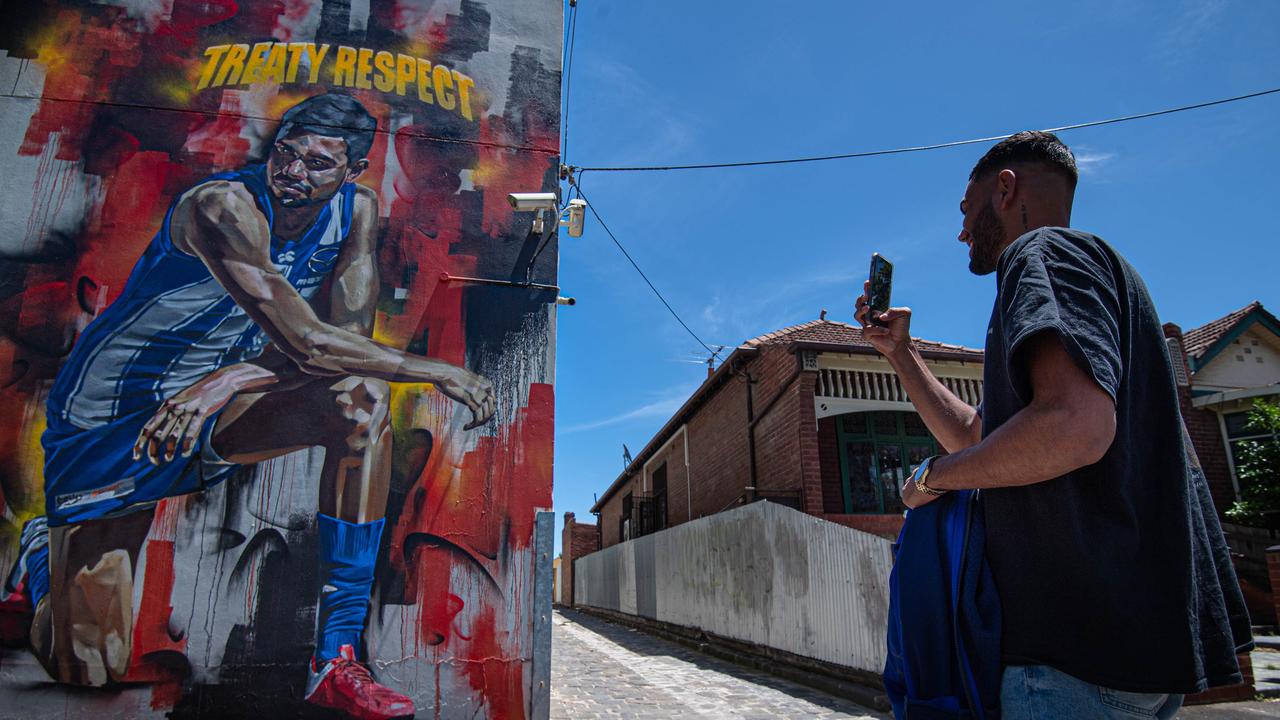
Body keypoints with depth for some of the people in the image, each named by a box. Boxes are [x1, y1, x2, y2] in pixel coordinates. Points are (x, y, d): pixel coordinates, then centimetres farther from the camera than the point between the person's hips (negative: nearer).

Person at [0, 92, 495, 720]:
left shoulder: (357, 210, -7)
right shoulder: (224, 207, -25)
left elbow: (349, 338, -13)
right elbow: (305, 345, -34)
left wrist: (224, 383, -25)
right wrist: (440, 372, -28)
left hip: (215, 410, 5)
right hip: (110, 425, -4)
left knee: (362, 397, -27)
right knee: (88, 668, -4)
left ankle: (337, 662, -21)